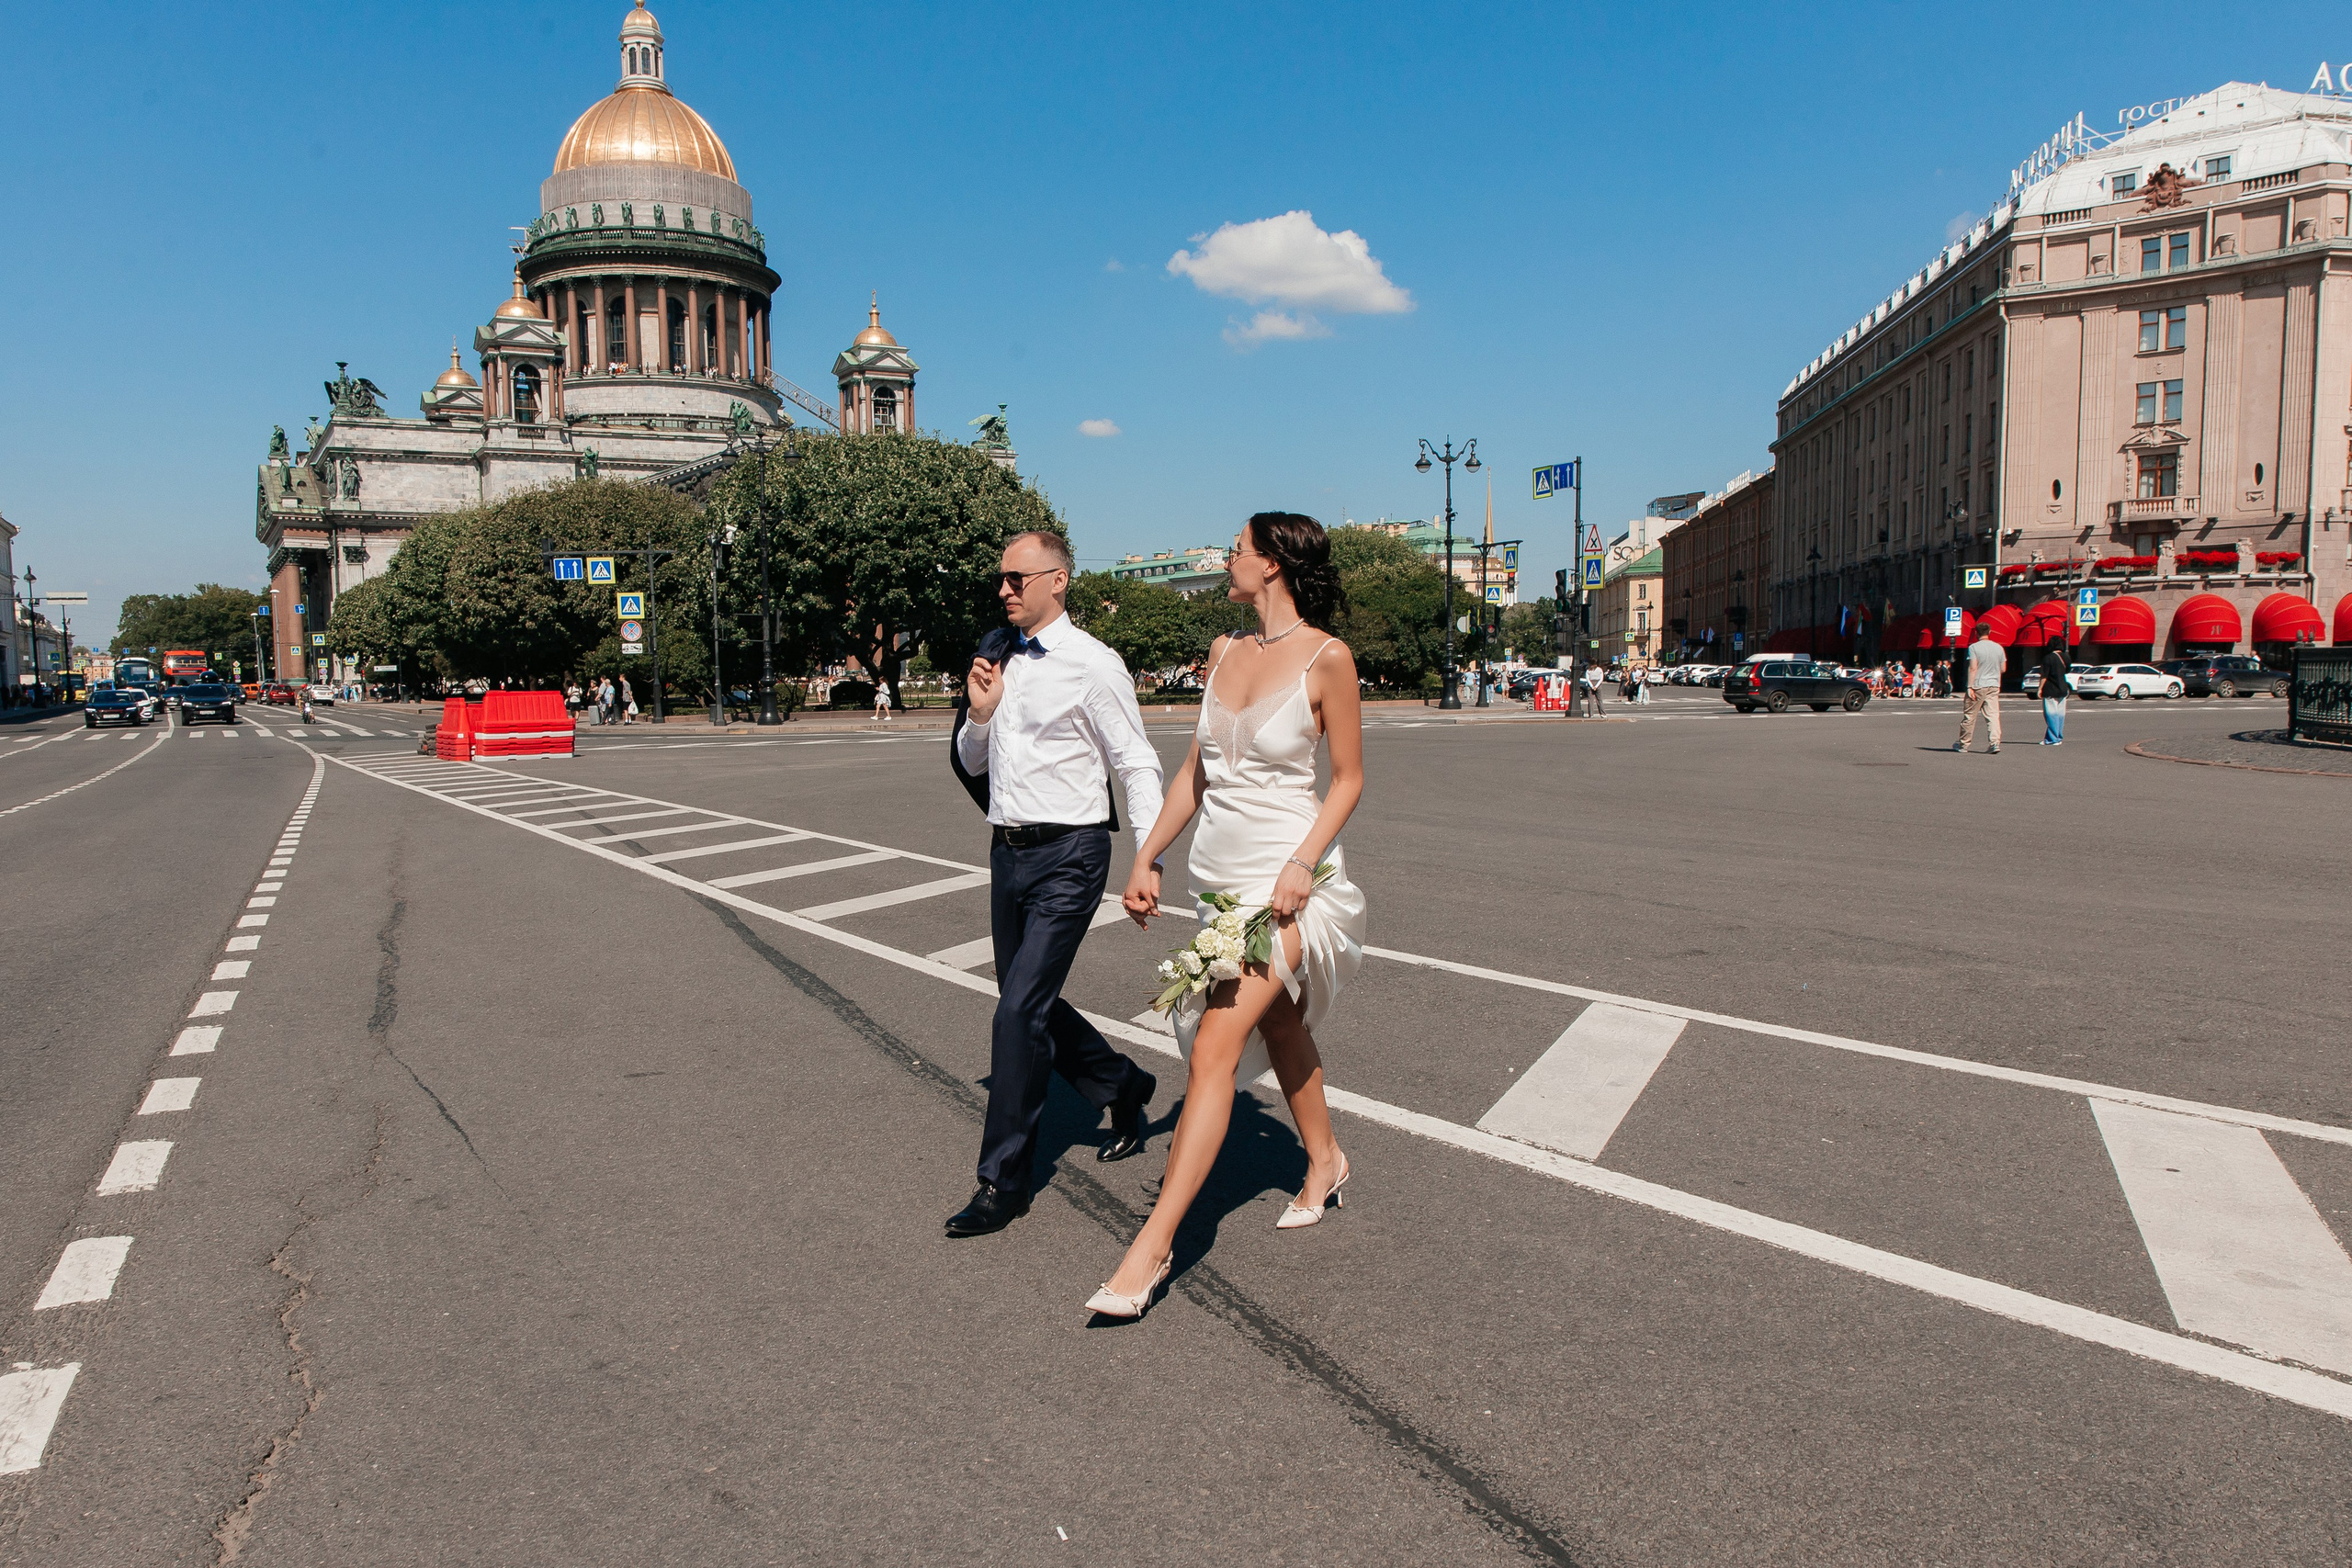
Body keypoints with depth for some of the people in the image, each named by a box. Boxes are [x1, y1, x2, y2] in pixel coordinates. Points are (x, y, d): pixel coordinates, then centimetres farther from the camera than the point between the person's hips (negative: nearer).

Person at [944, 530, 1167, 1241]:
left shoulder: (1092, 665, -10)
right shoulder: (997, 657, 10)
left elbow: (1138, 766, -9)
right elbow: (971, 764, 17)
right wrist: (979, 715, -5)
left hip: (1068, 857, -7)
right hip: (1008, 853, 8)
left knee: (1020, 1011, -10)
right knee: (1031, 1005, 16)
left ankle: (1002, 1182, 2)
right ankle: (1123, 1087, 41)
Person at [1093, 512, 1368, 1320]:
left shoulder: (1327, 658, -12)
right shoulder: (1225, 651, 6)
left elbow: (1349, 778, -6)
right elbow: (1196, 769, 12)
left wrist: (1304, 862, -19)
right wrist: (1146, 857, 10)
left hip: (1285, 873, -7)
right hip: (1219, 869, 7)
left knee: (1216, 1045, -13)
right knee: (1278, 1024, 21)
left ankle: (1153, 1243, -10)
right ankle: (1325, 1162, 43)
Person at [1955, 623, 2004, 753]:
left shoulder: (1974, 647, -10)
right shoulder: (1999, 648, 6)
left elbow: (1973, 668, -16)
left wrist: (1970, 687, -16)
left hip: (1978, 686, -4)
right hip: (1994, 686, 4)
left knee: (1969, 716, 6)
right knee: (1993, 715, 1)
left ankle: (1963, 744, 15)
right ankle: (1995, 742, -13)